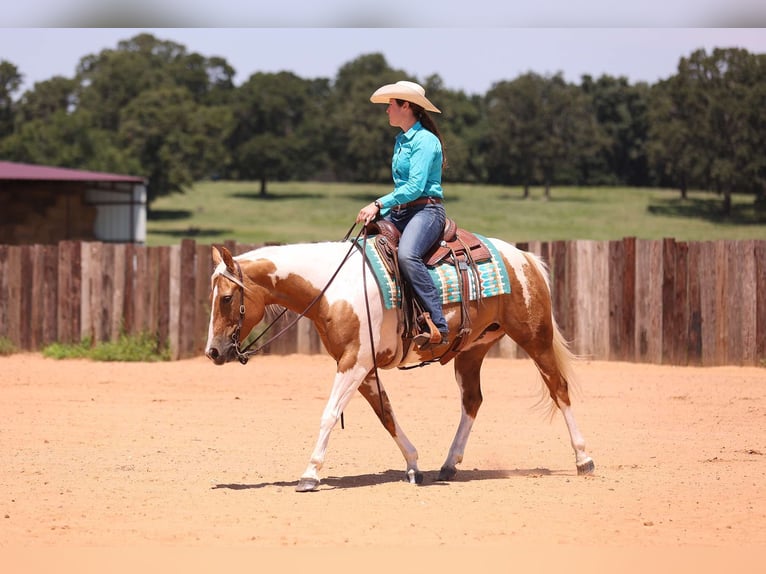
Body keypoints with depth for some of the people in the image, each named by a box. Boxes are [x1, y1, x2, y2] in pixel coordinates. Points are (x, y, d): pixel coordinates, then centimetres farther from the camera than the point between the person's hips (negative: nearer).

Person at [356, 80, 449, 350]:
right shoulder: (401, 140, 18)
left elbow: (415, 187, -18)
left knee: (407, 254, -36)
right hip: (401, 211, 10)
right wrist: (380, 212, 9)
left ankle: (437, 325, -38)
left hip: (426, 210, -10)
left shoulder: (425, 140, -10)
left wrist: (380, 204, -20)